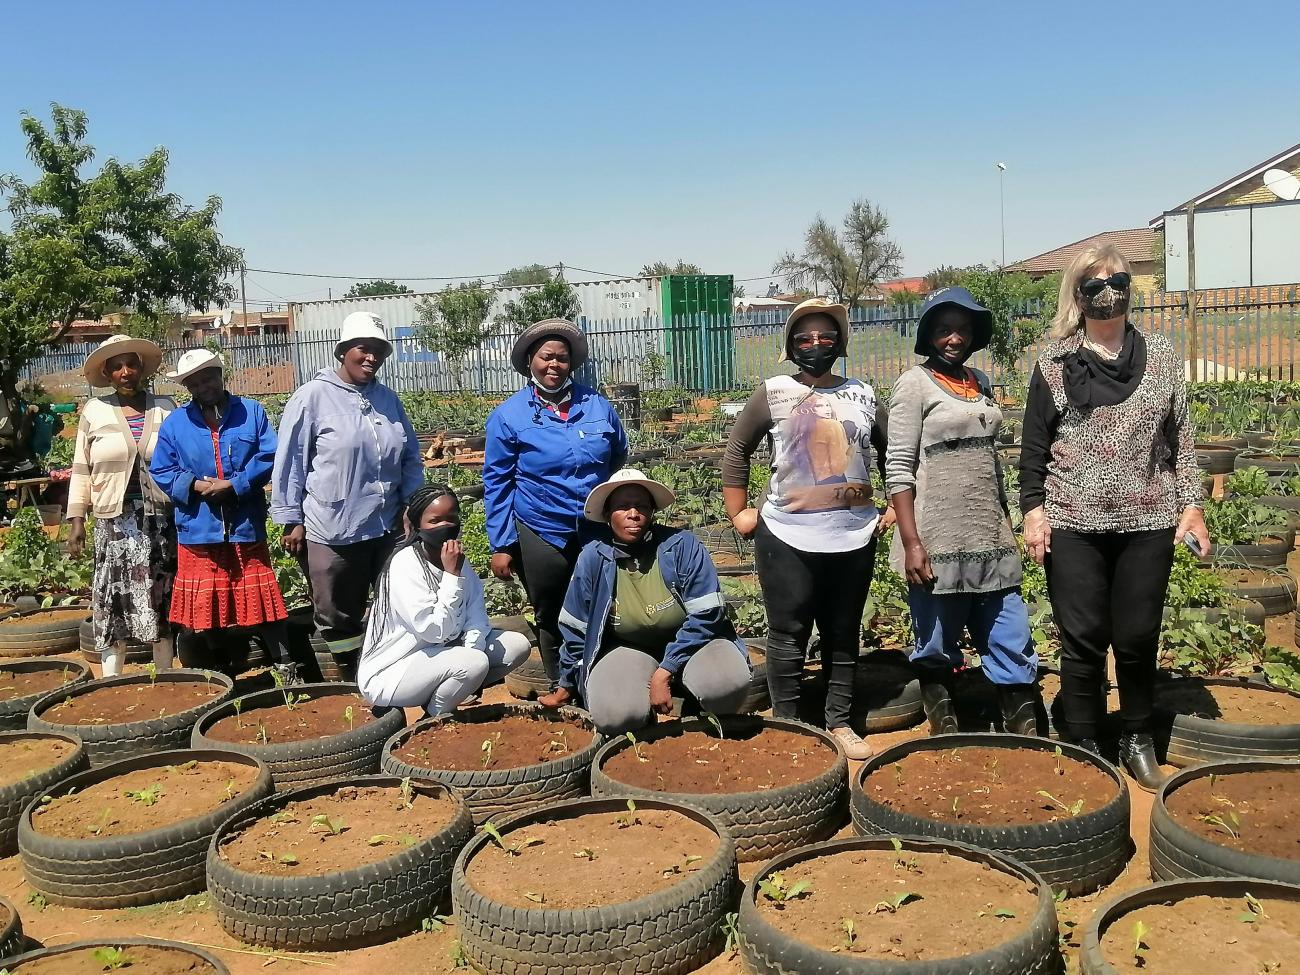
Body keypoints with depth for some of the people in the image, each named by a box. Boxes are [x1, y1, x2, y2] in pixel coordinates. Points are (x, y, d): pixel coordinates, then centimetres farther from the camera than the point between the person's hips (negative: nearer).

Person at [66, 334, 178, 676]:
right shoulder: (94, 410, 6)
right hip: (113, 522, 0)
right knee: (112, 601, 0)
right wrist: (76, 520, 3)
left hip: (161, 521, 0)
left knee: (162, 601, 4)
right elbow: (81, 470, 8)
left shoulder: (166, 408, 6)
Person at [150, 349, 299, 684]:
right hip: (198, 529, 2)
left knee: (260, 598, 2)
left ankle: (285, 666, 11)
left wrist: (234, 485, -15)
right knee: (205, 605, 9)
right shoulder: (175, 422, 6)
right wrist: (194, 486, -12)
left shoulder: (251, 411, 2)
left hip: (246, 527, -2)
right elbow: (160, 472, 5)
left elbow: (270, 457, -5)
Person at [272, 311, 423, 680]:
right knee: (338, 618, 8)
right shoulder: (313, 396, -7)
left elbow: (411, 458, 16)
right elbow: (290, 462, -5)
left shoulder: (388, 399, 9)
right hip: (332, 533, -4)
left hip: (388, 528, 5)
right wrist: (291, 520, -6)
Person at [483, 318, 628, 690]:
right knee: (551, 621, 13)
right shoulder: (508, 416, -5)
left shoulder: (598, 405, 2)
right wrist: (501, 545, -5)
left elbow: (618, 460, 16)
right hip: (542, 537, -2)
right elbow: (497, 483, -3)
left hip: (599, 533, 2)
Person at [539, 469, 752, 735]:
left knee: (726, 685, -33)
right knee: (614, 716, -29)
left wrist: (664, 672, -23)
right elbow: (576, 630, 2)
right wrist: (567, 686, 14)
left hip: (692, 642, -1)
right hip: (629, 651, 1)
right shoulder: (593, 558, -11)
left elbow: (706, 615, -17)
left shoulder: (682, 545, -17)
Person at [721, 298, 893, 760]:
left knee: (844, 636, 11)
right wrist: (739, 513, 1)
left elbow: (891, 454, 17)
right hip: (788, 537, -3)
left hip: (854, 537, 3)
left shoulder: (863, 395, 8)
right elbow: (736, 450, 4)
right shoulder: (773, 393, 0)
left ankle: (840, 724, 23)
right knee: (788, 636, 3)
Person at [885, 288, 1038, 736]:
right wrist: (911, 542, -17)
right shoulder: (914, 384, -5)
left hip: (990, 539, 6)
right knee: (937, 650, 6)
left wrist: (1006, 527, 18)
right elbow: (899, 469, -10)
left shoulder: (980, 382, 14)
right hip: (938, 543, -6)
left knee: (1012, 643, 6)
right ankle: (945, 737, 18)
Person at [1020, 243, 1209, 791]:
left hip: (1147, 522, 2)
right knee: (1083, 638, 2)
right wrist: (1033, 510, -4)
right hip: (1073, 525, -1)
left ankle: (1137, 740, 27)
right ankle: (1083, 746, 17)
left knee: (1138, 637, 7)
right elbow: (1034, 445, 3)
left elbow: (1180, 439, 11)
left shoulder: (1161, 357, 8)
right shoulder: (1055, 364, 2)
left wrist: (1191, 505, 5)